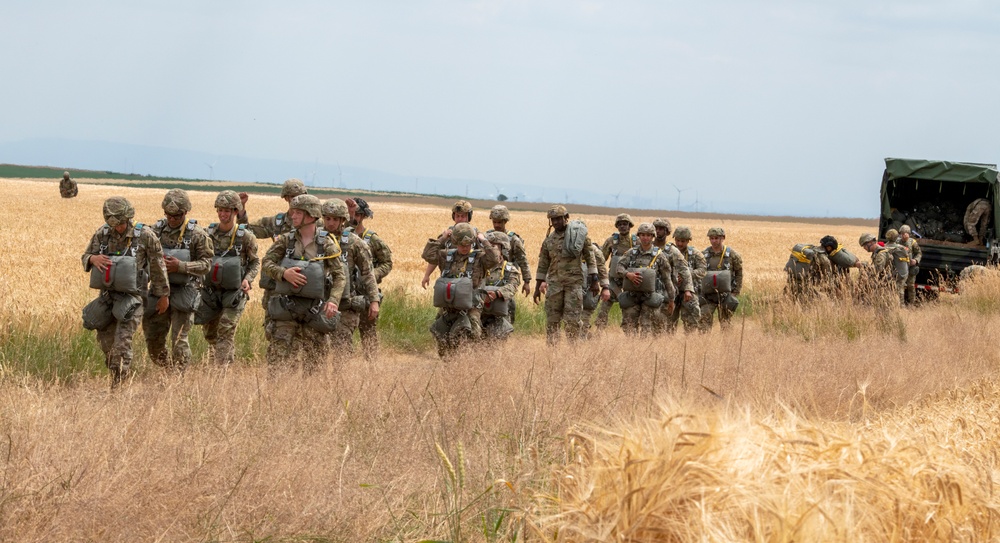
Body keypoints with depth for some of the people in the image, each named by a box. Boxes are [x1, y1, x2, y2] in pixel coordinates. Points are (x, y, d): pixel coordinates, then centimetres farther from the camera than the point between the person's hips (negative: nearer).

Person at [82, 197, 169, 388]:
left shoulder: (145, 236, -12)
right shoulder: (102, 234, -1)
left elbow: (158, 268, -4)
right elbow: (85, 257, 8)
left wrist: (163, 295, 2)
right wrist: (93, 259, -17)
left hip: (132, 296, -5)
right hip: (107, 294, 5)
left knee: (122, 342, -14)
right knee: (105, 340, 12)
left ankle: (119, 379, -7)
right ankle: (125, 372, 31)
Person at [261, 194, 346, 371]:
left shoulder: (327, 244, -3)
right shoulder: (285, 240, 4)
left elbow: (340, 276, -4)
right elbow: (266, 262, 3)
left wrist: (333, 300, -20)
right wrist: (284, 273, -17)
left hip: (314, 310, -1)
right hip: (286, 309, 1)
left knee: (315, 360, 5)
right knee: (278, 356, -6)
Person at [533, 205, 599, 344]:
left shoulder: (578, 234, 0)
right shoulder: (548, 240, 10)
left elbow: (590, 258, 1)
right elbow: (542, 265, 16)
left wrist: (594, 281, -3)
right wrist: (537, 288, 15)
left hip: (574, 282, -3)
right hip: (554, 283, 3)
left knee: (572, 320, -6)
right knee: (552, 319, 1)